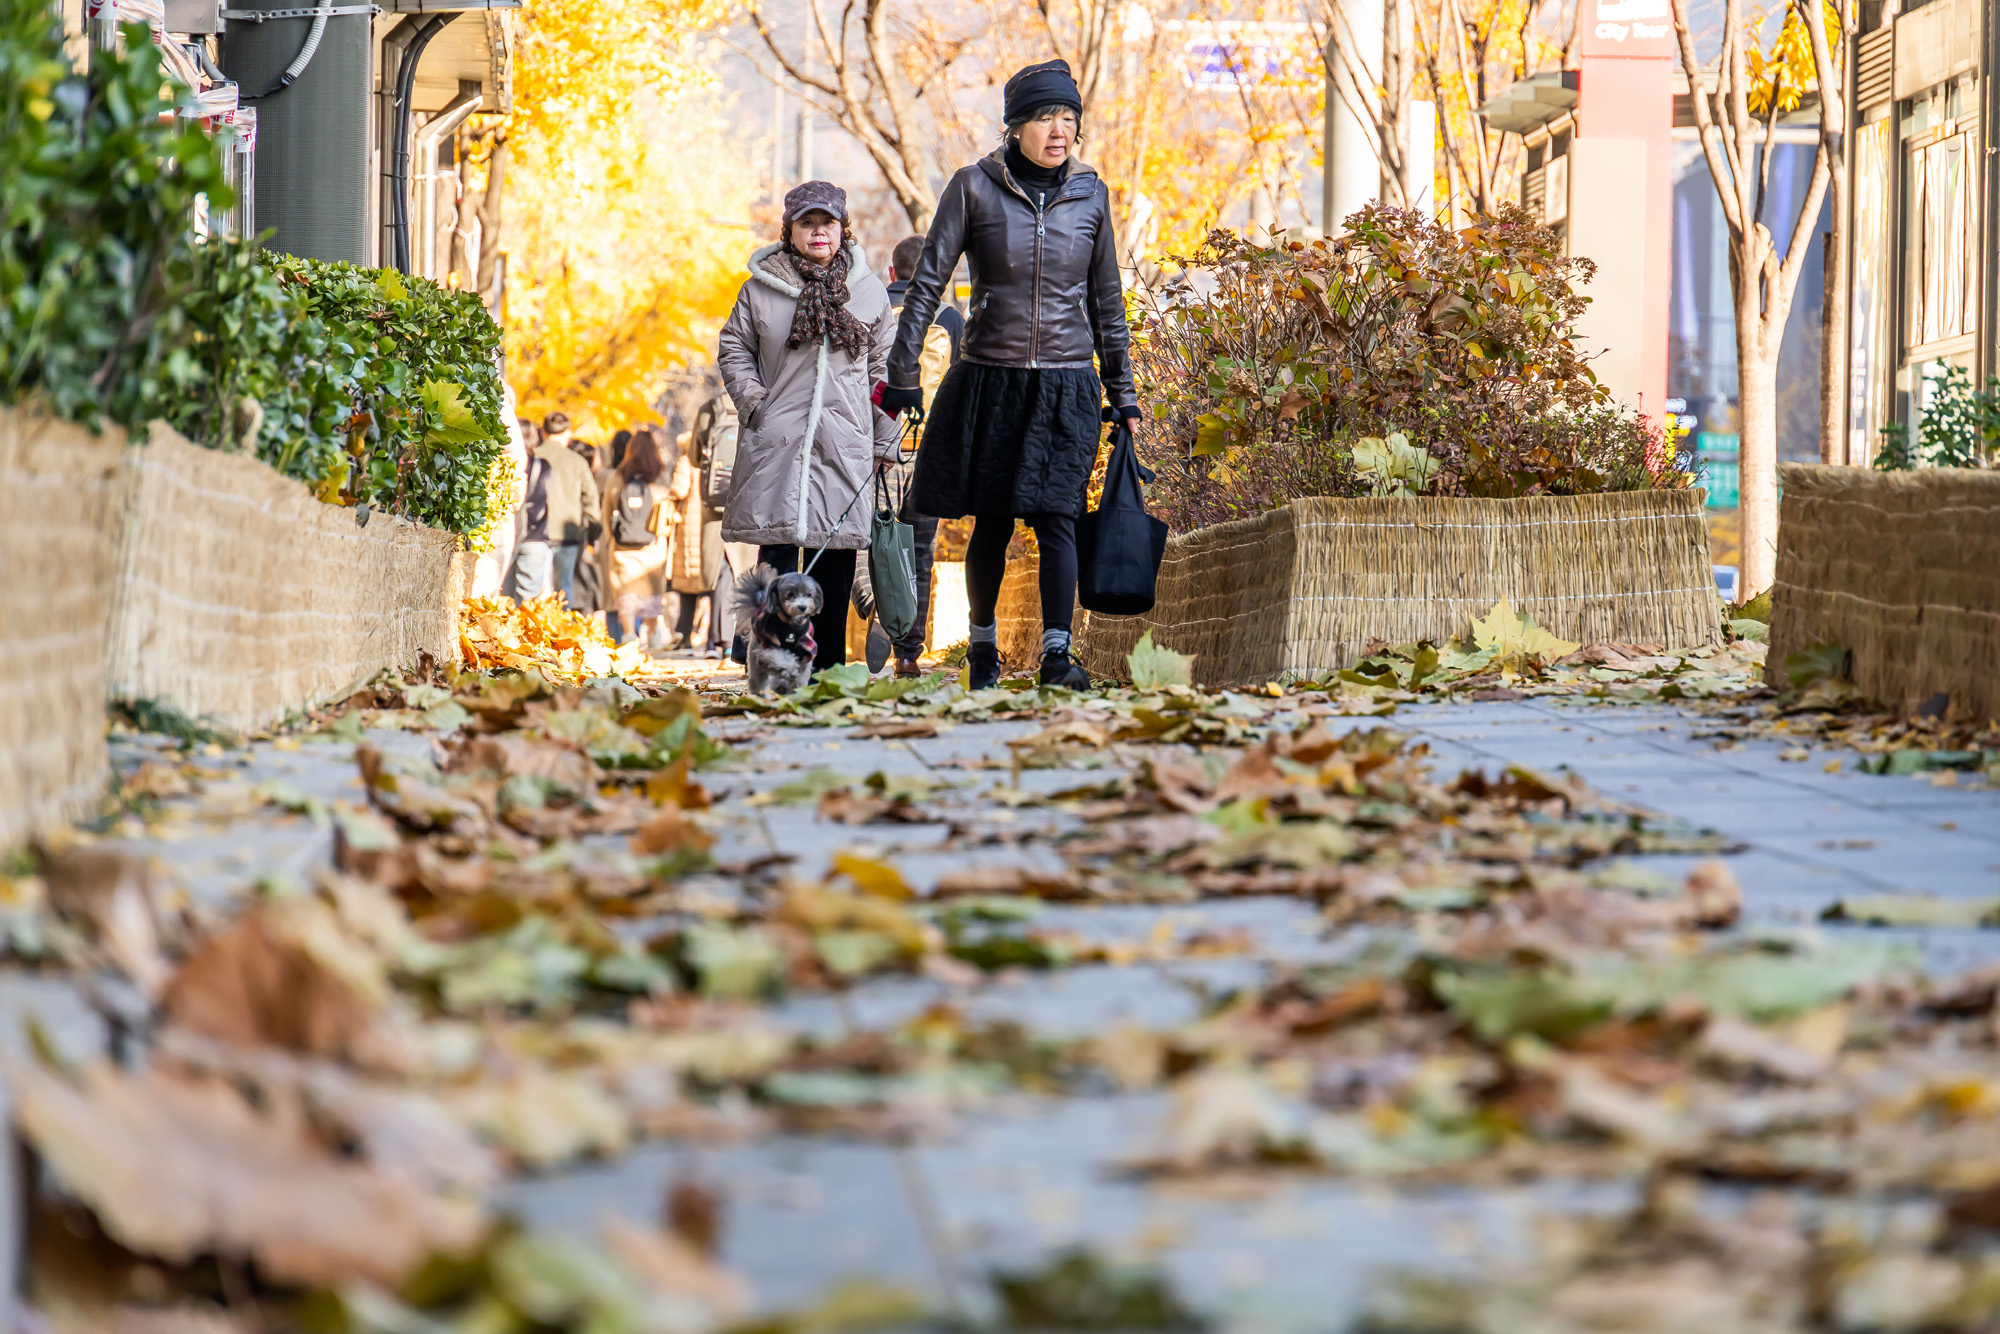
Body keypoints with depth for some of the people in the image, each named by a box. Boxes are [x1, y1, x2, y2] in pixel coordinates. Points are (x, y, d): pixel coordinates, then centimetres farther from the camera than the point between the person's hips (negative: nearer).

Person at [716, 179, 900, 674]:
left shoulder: (868, 290, 10)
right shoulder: (762, 287, 6)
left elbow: (883, 367, 13)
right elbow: (733, 348, 13)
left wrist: (884, 440, 10)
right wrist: (753, 401, -2)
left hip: (845, 441, 1)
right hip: (777, 439, -1)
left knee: (837, 550, 1)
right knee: (779, 543, -8)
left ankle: (829, 666, 6)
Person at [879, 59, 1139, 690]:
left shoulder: (1089, 195, 5)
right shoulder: (975, 187, -3)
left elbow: (1107, 300, 12)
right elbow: (927, 281, -3)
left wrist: (1122, 390, 12)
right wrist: (904, 373, -8)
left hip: (1067, 386, 1)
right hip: (989, 379, -1)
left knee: (1055, 517, -12)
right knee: (992, 523, 6)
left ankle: (1056, 655, -15)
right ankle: (983, 643, 25)